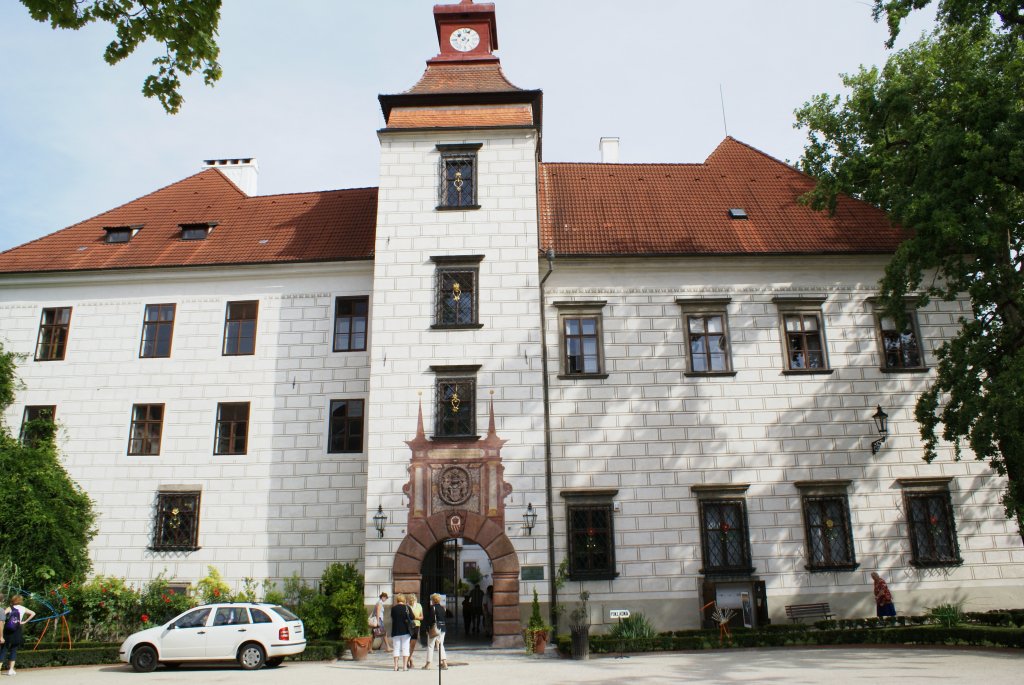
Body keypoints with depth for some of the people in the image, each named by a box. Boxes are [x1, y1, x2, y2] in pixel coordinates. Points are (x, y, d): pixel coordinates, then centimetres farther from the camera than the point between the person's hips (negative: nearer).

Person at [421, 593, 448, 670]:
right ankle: (444, 663, 3)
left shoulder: (432, 608, -11)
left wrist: (427, 629, -5)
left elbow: (428, 619, -14)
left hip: (434, 629, -6)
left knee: (430, 646, 5)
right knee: (441, 646, 13)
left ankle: (428, 664, 9)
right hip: (442, 629, 6)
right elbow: (444, 619, 10)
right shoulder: (443, 608, 6)